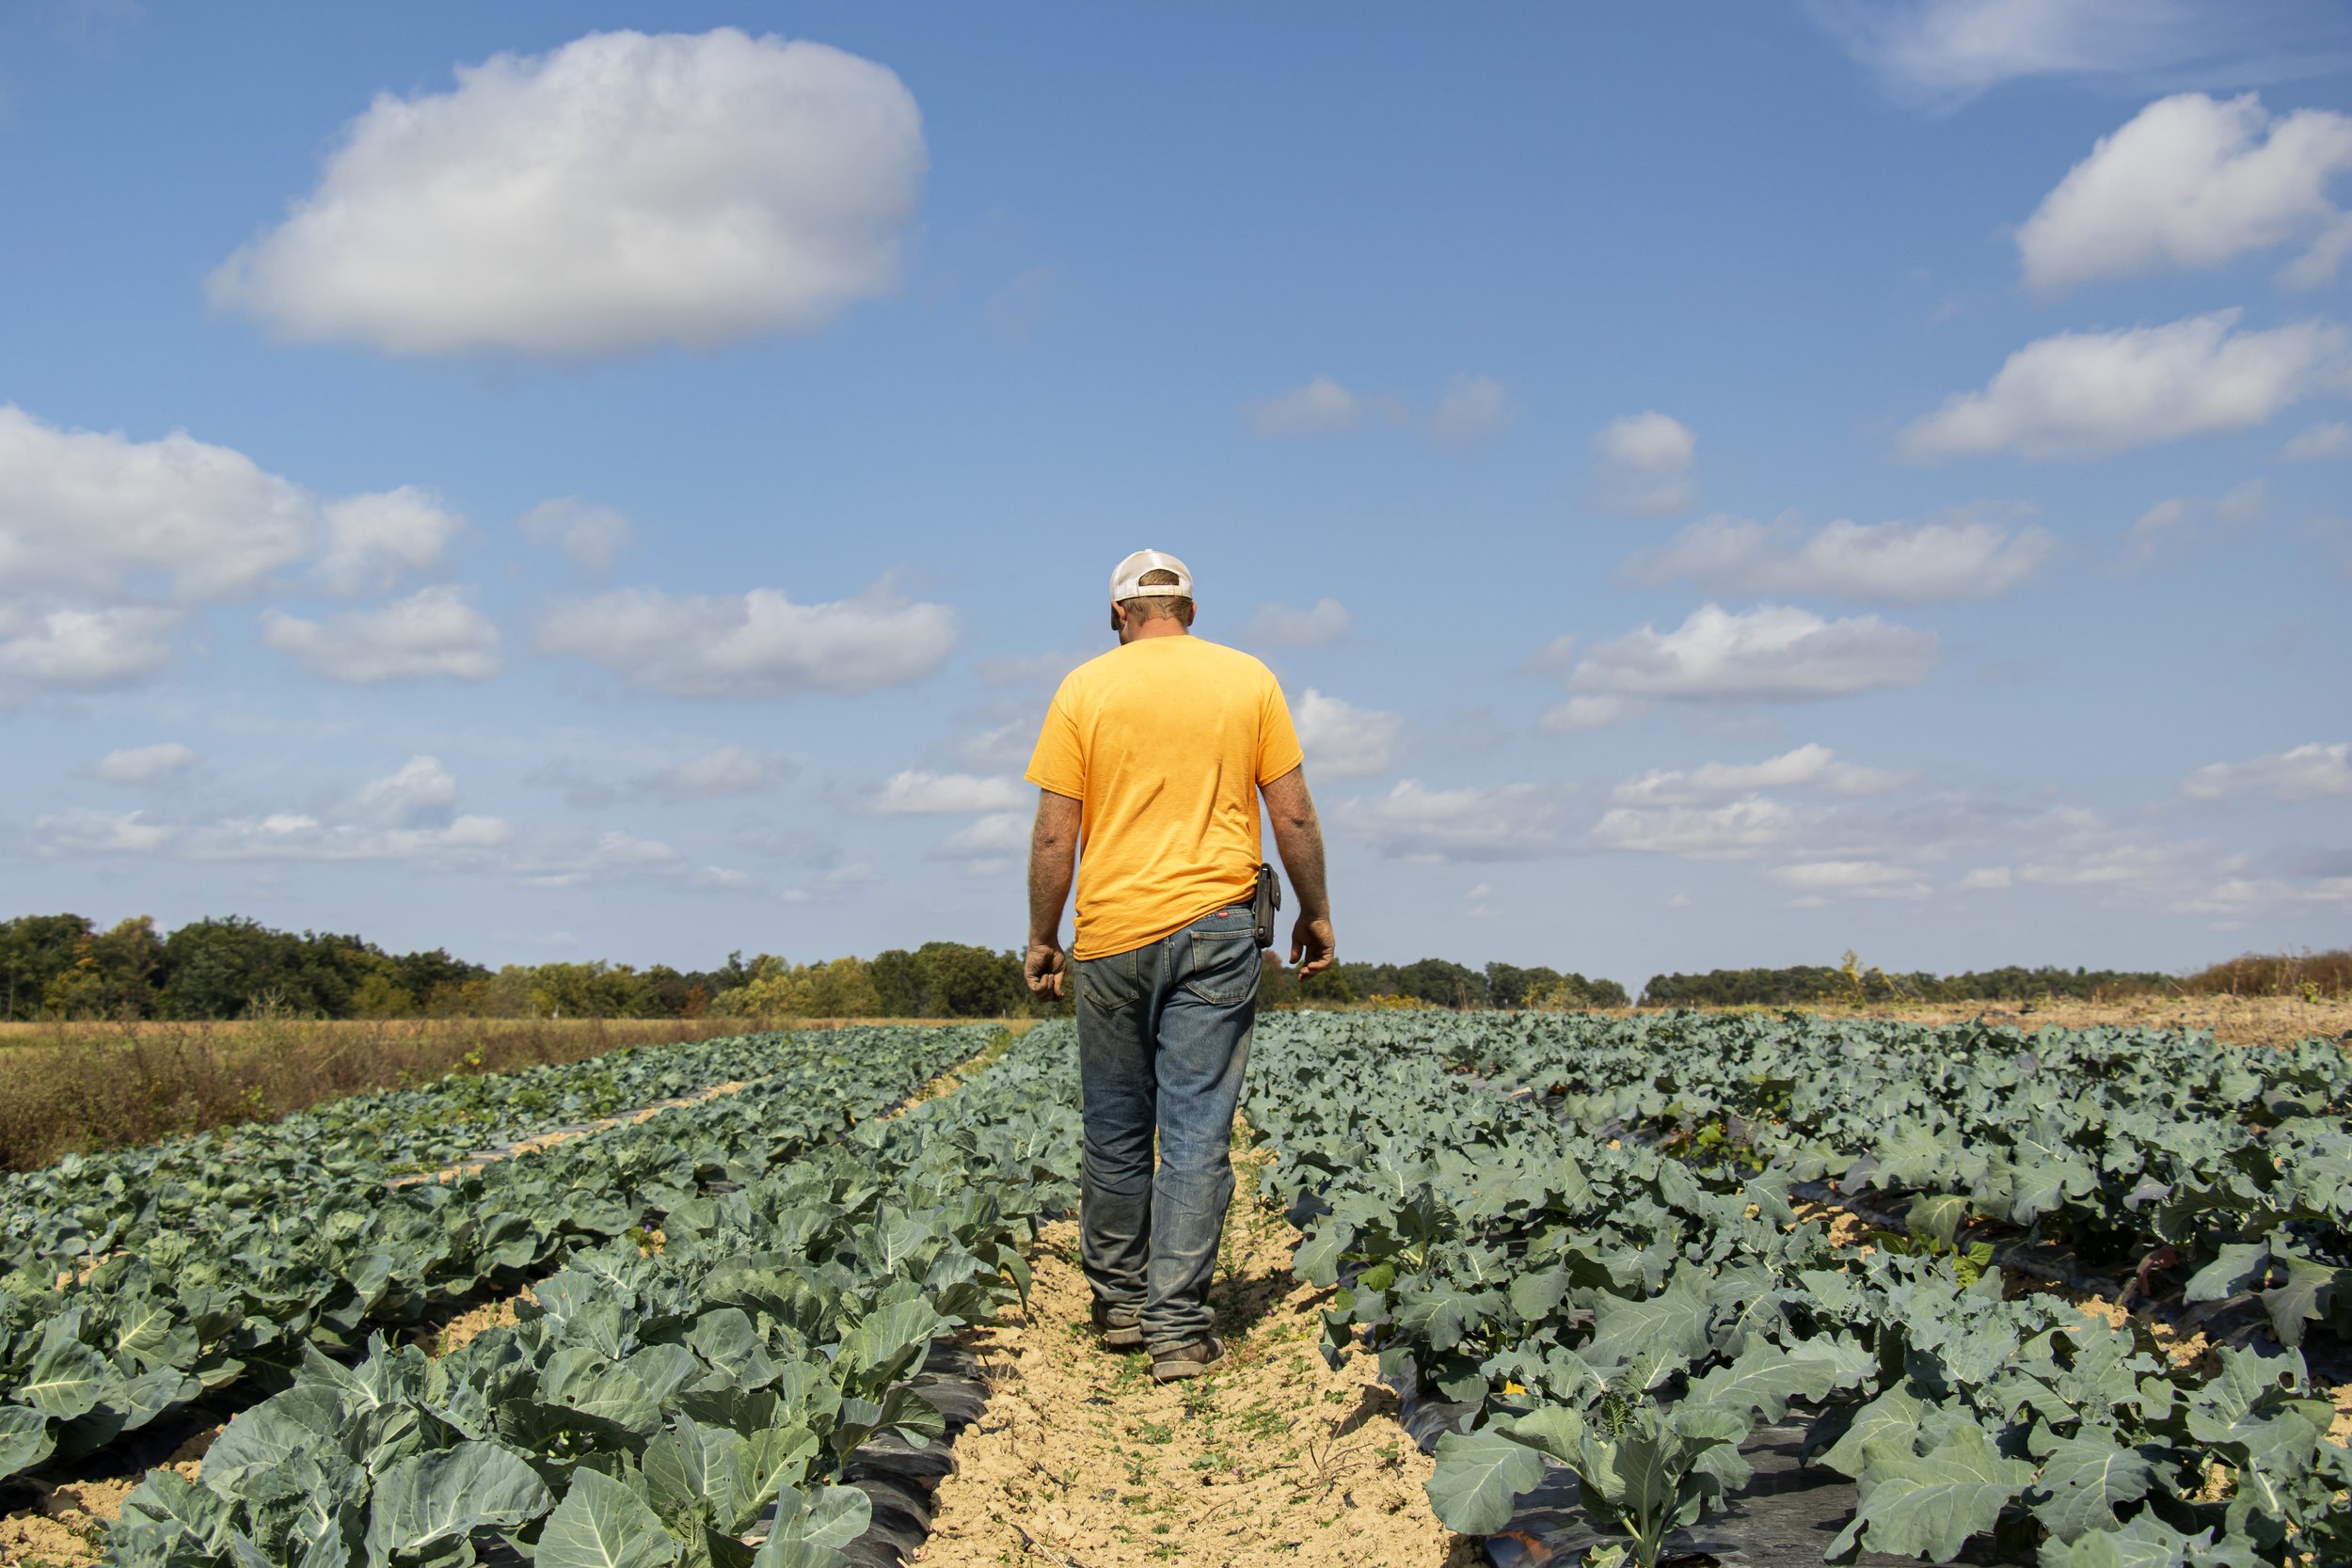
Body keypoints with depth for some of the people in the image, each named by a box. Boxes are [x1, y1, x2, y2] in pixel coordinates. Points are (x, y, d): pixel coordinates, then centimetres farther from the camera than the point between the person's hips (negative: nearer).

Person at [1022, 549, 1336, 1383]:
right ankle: (1178, 1327, -3)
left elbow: (1054, 833, -2)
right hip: (1214, 927, 0)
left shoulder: (1086, 687, 2)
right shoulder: (1249, 679, 4)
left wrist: (1042, 938, 7)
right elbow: (1294, 815, 3)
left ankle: (1119, 1304, 24)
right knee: (1197, 1133, -1)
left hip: (1112, 935, 0)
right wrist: (1315, 913, 13)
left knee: (1115, 1129, 13)